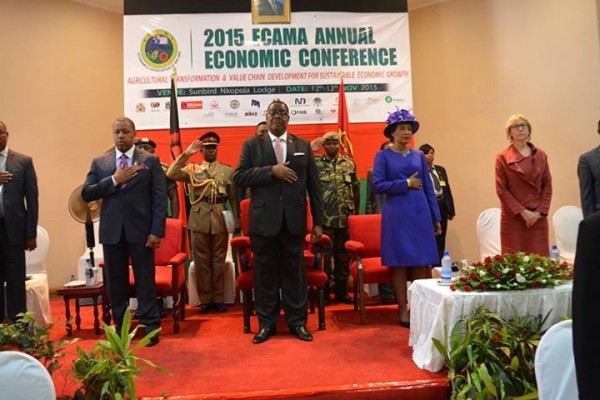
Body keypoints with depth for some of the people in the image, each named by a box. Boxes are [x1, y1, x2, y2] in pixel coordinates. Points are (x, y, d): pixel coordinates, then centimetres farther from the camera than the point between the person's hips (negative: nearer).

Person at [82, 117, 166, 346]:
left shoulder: (150, 161, 2)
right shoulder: (99, 163, 10)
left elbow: (160, 198, -4)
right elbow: (86, 194, 1)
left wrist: (157, 231, -11)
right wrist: (113, 180, -12)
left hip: (140, 230, -3)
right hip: (111, 231, 3)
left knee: (145, 280, 5)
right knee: (116, 281, 10)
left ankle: (150, 326, 16)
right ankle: (120, 327, 24)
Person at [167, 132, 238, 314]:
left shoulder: (228, 170, 11)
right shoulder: (192, 169, 9)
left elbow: (234, 197, 8)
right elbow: (171, 175, -8)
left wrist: (236, 220, 1)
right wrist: (186, 154, -9)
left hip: (221, 220, 0)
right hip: (199, 219, 0)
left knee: (219, 260, 6)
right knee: (201, 261, 4)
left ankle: (218, 299, 15)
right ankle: (205, 300, 14)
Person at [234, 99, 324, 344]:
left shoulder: (303, 146, 9)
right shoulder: (252, 145, 6)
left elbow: (313, 185, 6)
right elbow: (238, 177, -6)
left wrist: (318, 221, 2)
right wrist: (271, 171, -16)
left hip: (294, 221, 1)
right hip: (264, 220, -1)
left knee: (295, 272, 8)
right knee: (265, 273, 8)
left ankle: (297, 322, 22)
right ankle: (267, 323, 22)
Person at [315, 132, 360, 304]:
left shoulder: (349, 163, 9)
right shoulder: (316, 163, 2)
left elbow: (356, 189, 13)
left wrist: (355, 212, 10)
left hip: (345, 217, 3)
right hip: (325, 217, -3)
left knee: (343, 254, 10)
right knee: (325, 254, 2)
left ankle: (341, 291, 22)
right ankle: (324, 292, 14)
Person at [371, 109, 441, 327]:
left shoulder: (419, 155, 12)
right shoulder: (383, 156, 1)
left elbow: (428, 188, 11)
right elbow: (377, 185, -9)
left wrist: (436, 217, 9)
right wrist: (405, 183, -10)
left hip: (420, 213, 4)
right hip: (397, 214, -3)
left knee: (421, 263, 5)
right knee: (400, 263, 1)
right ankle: (402, 309, 12)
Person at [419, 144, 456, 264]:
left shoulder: (441, 170, 14)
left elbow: (448, 190, 14)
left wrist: (451, 209, 9)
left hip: (442, 207, 6)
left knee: (441, 239, 11)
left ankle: (439, 265, 20)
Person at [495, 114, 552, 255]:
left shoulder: (541, 155, 9)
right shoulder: (503, 157, -1)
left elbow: (547, 186, 7)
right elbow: (501, 190, -5)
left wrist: (539, 212, -5)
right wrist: (522, 212, -11)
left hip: (538, 217, 3)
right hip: (513, 218, -3)